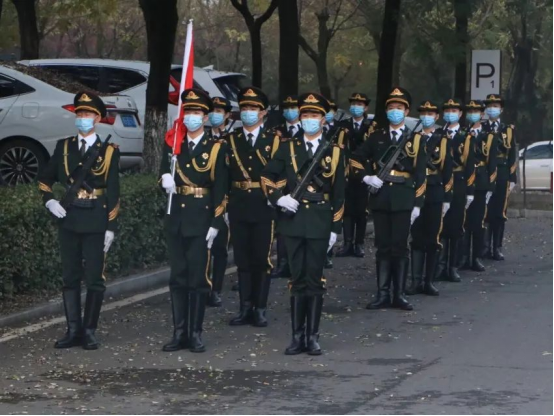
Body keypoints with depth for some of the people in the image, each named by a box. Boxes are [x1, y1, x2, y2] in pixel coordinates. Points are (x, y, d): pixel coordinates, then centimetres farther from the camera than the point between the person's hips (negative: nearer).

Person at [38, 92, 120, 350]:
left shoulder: (108, 152, 0)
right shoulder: (63, 147, 8)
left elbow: (113, 193, -1)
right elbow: (45, 179, 17)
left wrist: (111, 227, -6)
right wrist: (49, 201, -1)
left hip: (95, 222, -3)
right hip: (68, 220, 3)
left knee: (95, 278, -1)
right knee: (70, 278, 5)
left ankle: (90, 331, 6)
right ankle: (74, 331, 10)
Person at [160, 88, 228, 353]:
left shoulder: (215, 149, 0)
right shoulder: (173, 144, 10)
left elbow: (221, 191, -3)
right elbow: (165, 171, 11)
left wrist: (216, 224, -9)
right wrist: (165, 178, -13)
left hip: (201, 221, -4)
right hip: (176, 219, 4)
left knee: (198, 279, -1)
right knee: (178, 279, 5)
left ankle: (196, 334, 5)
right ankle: (180, 333, 9)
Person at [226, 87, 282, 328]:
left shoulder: (273, 141, 4)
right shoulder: (231, 141, 9)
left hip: (264, 207, -2)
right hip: (238, 206, 2)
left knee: (262, 259, 1)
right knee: (242, 259, 6)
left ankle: (260, 309, 6)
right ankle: (246, 308, 12)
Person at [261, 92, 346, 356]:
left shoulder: (334, 152, 6)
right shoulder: (288, 149, 8)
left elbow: (339, 195, 6)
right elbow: (267, 177, 11)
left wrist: (335, 229, 2)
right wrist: (278, 198, -7)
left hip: (320, 223, -1)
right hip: (293, 220, 1)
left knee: (315, 280, 1)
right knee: (297, 280, 3)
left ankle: (313, 336, 6)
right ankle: (298, 336, 6)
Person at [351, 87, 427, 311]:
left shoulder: (416, 139, 5)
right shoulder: (377, 137, 11)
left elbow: (421, 175, 2)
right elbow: (356, 160, 14)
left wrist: (417, 204, -4)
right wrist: (366, 177, -4)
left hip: (403, 199, -2)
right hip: (381, 198, 2)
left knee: (400, 247, 0)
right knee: (383, 247, 4)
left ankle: (399, 295, 5)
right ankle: (383, 294, 7)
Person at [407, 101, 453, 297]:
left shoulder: (443, 141, 7)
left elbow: (448, 171, 5)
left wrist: (447, 198, -1)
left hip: (435, 194, 0)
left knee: (433, 239, 2)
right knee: (416, 238, 0)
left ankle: (429, 281, 7)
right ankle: (416, 281, 2)